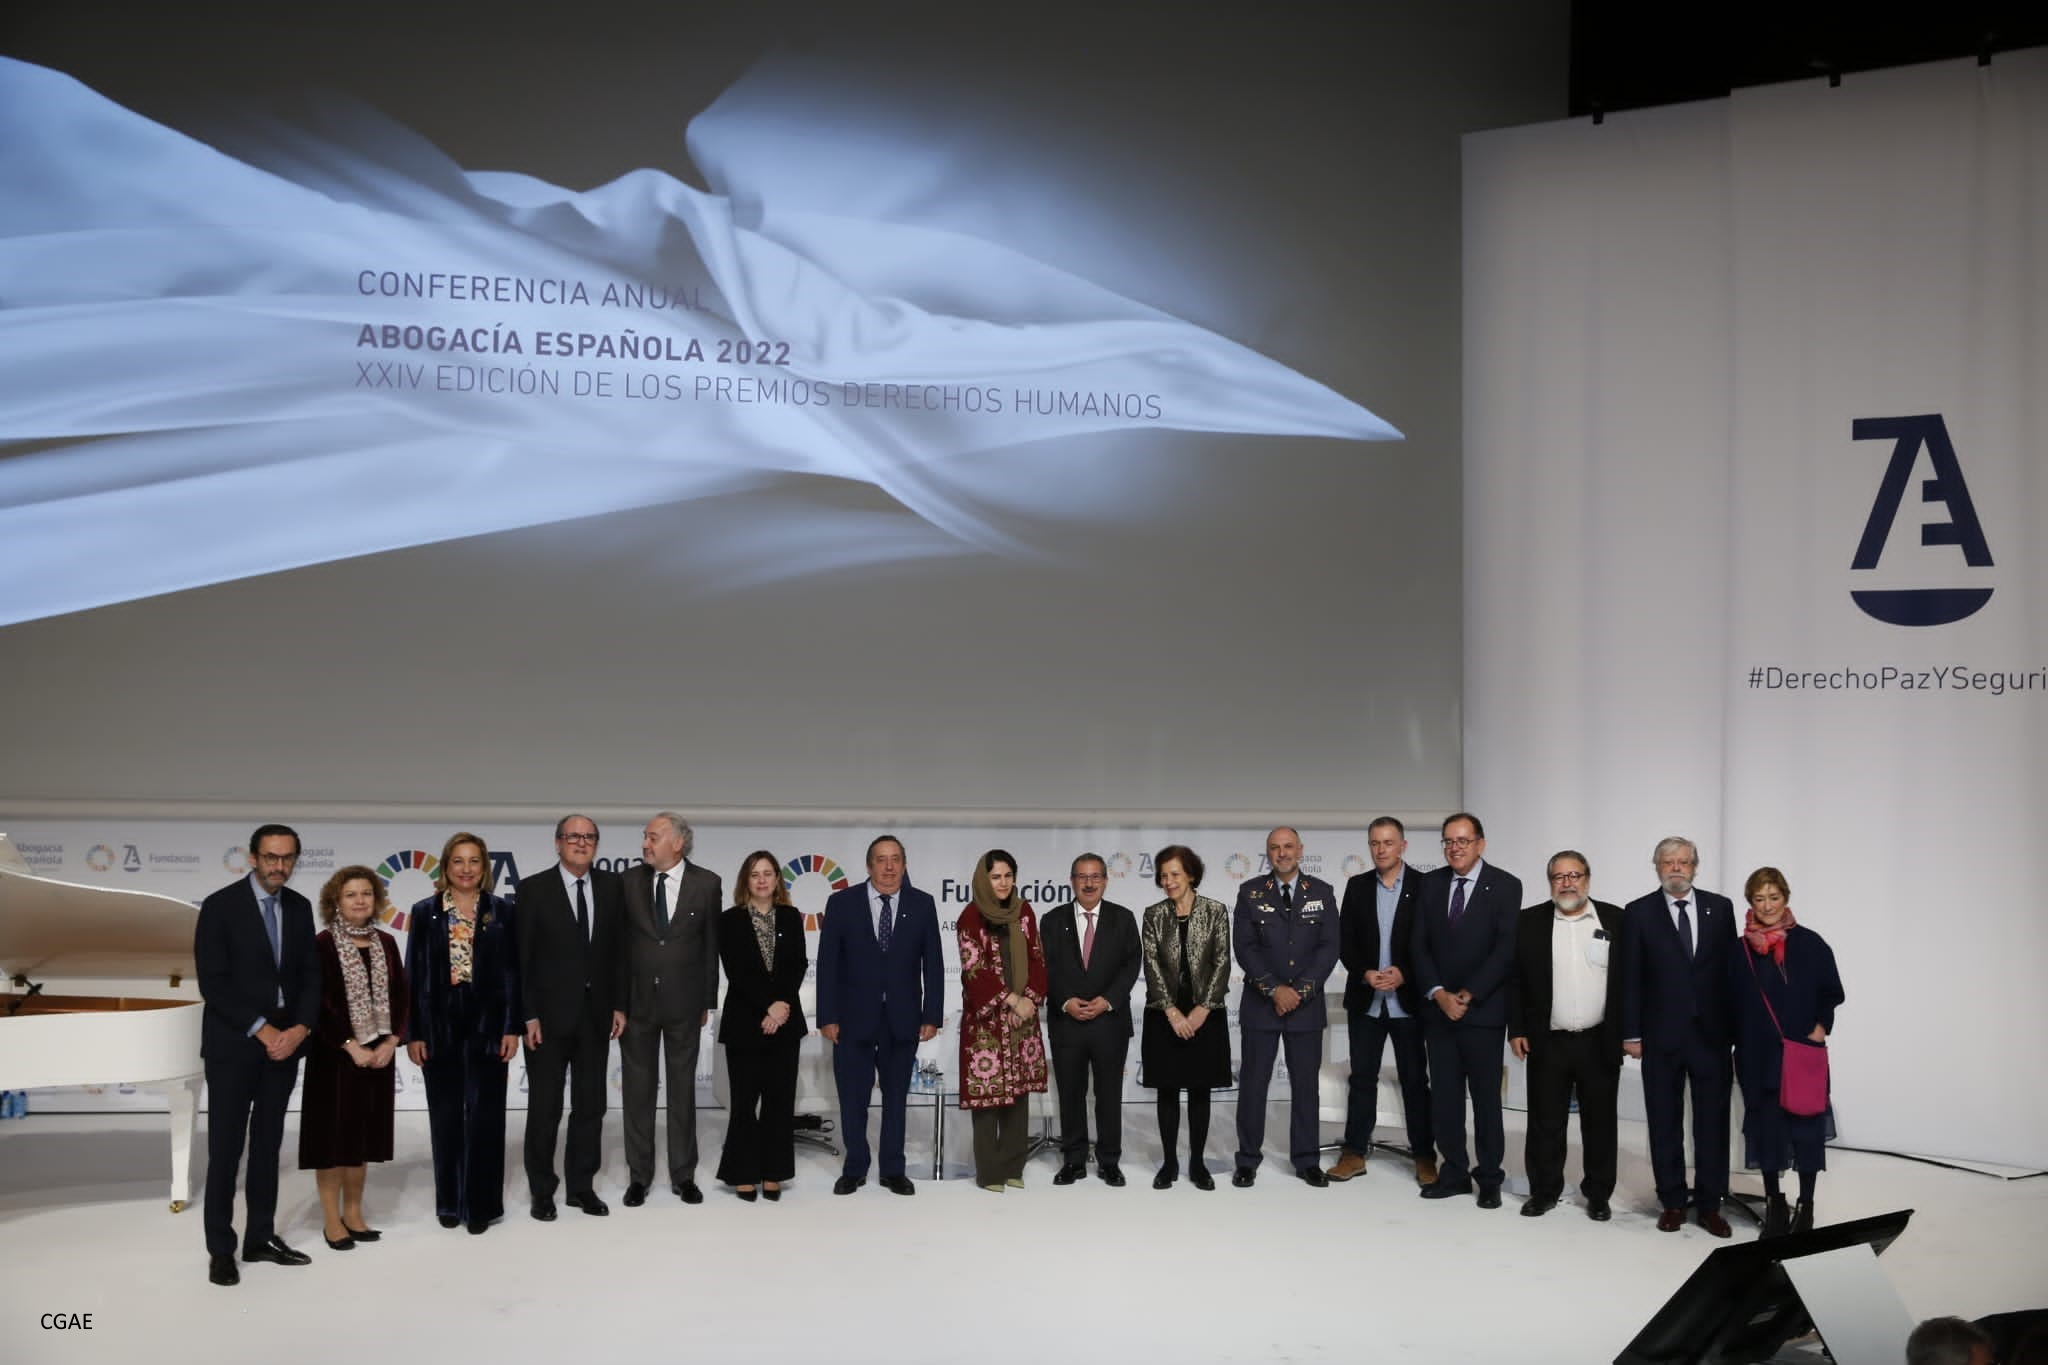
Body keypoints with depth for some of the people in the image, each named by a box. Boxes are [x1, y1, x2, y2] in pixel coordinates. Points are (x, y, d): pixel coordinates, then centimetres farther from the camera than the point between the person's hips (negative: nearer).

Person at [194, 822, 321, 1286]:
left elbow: (310, 975, 6)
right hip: (233, 1044, -5)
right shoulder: (220, 906, -9)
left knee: (268, 1144, 11)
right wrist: (261, 1030, -16)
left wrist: (299, 1029, -10)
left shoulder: (299, 908, 6)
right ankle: (220, 1248, 10)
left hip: (284, 1041, 5)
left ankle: (261, 1237, 20)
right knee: (226, 1148, 1)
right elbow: (213, 983, -14)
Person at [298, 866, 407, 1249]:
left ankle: (353, 1214, 20)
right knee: (334, 1133, 0)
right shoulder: (323, 944, -8)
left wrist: (390, 1043, -6)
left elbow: (400, 997, 7)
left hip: (378, 1054, 5)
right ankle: (332, 1220, 9)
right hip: (336, 1054, -5)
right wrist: (351, 1046, -17)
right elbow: (319, 1003, -13)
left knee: (363, 1134, 10)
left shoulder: (385, 944, 7)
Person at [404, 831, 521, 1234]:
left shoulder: (501, 910, 2)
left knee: (484, 1114, 1)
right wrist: (413, 1033, -2)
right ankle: (449, 1202, 20)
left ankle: (481, 1203, 10)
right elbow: (413, 975, 3)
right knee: (446, 1116, 9)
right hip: (439, 1026, 1)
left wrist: (513, 1027, -5)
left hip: (487, 1024, -1)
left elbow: (512, 972, 1)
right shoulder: (425, 911, 4)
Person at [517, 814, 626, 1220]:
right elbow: (521, 957, -7)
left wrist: (620, 1004, 2)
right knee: (544, 1107, 7)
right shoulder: (534, 889, -5)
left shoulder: (612, 886, 4)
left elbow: (621, 949, 6)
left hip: (595, 1014, 3)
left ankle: (582, 1186, 21)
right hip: (549, 1014, -3)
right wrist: (528, 1015, -11)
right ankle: (542, 1191, 18)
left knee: (591, 1105, 9)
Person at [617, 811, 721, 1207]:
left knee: (683, 1089, 8)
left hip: (684, 1003, -1)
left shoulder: (707, 884, -3)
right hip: (637, 1001, 1)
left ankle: (683, 1175, 17)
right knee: (637, 1089, 7)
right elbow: (619, 944, 2)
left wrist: (708, 1001, 2)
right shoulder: (629, 882, -1)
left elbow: (711, 945, 2)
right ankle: (639, 1175, 17)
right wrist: (616, 1003, -1)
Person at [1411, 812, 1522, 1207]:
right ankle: (1454, 1173, 16)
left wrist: (1467, 996, -13)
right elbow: (1420, 946, 5)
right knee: (1444, 1096, 6)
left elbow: (1506, 949, -10)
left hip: (1483, 1010, -4)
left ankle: (1489, 1178, 14)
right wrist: (1438, 993, -9)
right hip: (1438, 1008, 4)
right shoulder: (1431, 883, 7)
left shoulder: (1505, 885, -5)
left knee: (1486, 1097, 4)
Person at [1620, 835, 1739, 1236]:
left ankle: (1709, 1203, 15)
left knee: (1713, 1123, 5)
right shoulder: (1638, 913, 1)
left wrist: (1734, 1026, -1)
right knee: (1665, 1124, 7)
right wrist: (1631, 1033, -4)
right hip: (1662, 1036, -1)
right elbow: (1629, 978, 0)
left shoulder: (1720, 908, 5)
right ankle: (1673, 1201, 17)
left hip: (1711, 1033, 1)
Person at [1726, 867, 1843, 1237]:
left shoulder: (1810, 944, -1)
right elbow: (1732, 1006, 5)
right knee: (1764, 1126, 8)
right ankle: (1774, 1203, 22)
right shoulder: (1740, 951, 3)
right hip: (1758, 1056, 2)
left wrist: (1821, 1028, -10)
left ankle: (1805, 1206, 15)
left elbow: (1831, 993, 3)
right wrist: (1737, 1048, -1)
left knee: (1806, 1126, 1)